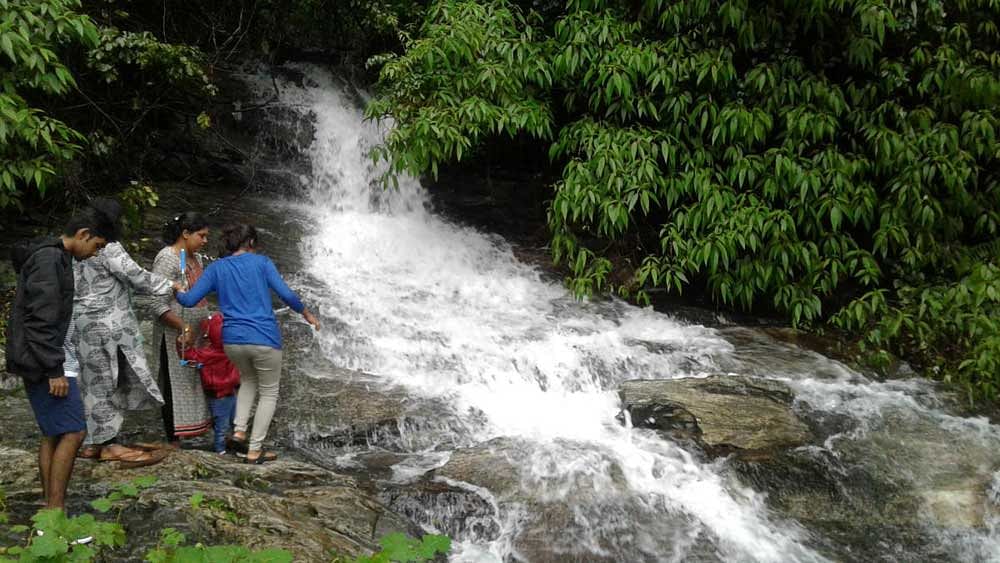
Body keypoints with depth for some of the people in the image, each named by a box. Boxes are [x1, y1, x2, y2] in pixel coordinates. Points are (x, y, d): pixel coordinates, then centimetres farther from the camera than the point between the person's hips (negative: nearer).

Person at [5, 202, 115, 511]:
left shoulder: (54, 256, 16)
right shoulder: (50, 259, -16)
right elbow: (40, 321, -22)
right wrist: (54, 370, -22)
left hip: (43, 362, 10)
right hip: (44, 361, -10)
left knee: (53, 434, 11)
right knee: (73, 432, -10)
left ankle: (50, 510, 16)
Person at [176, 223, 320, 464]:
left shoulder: (216, 268, 8)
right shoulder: (261, 262, 1)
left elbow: (189, 300, 4)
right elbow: (286, 294, -6)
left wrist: (178, 292, 25)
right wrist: (307, 313, 9)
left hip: (232, 341, 4)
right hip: (264, 339, -4)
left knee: (248, 380, 32)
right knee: (269, 393, 14)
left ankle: (239, 430, 16)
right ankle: (254, 451, 11)